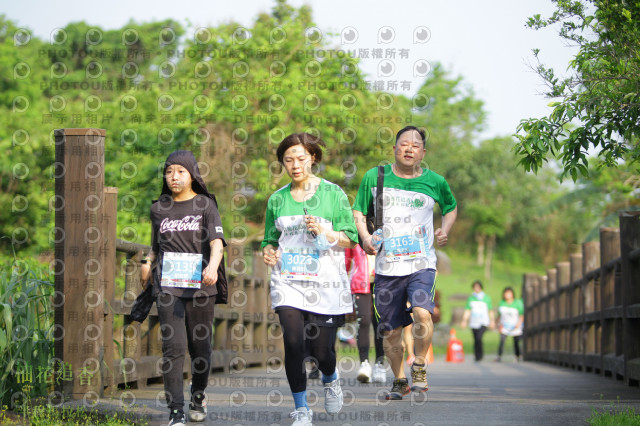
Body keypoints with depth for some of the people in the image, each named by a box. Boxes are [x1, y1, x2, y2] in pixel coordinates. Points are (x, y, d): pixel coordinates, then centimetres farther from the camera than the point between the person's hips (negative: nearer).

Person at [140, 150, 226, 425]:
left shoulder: (205, 205, 2)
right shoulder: (159, 208, 11)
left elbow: (217, 241, -13)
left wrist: (212, 266, -30)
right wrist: (148, 264, 9)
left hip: (200, 286, -1)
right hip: (168, 286, 1)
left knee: (200, 346, 5)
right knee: (173, 346, -10)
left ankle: (198, 394, 33)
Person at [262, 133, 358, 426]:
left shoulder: (333, 193, 3)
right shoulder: (277, 199, 11)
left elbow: (350, 238, 1)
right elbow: (270, 239, 19)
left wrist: (325, 232, -16)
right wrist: (268, 252, -2)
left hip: (325, 281, -2)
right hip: (288, 280, 2)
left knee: (322, 349, -2)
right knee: (293, 342, -15)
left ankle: (330, 380, 36)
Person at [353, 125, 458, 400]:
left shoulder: (435, 182, 4)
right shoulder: (374, 177, 4)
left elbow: (451, 208, 22)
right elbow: (358, 212, 13)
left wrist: (445, 230, 4)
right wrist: (365, 237, -5)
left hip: (421, 263, -1)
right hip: (386, 266, 1)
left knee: (422, 312, -25)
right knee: (391, 330, 5)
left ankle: (419, 367, -3)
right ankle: (399, 380, 26)